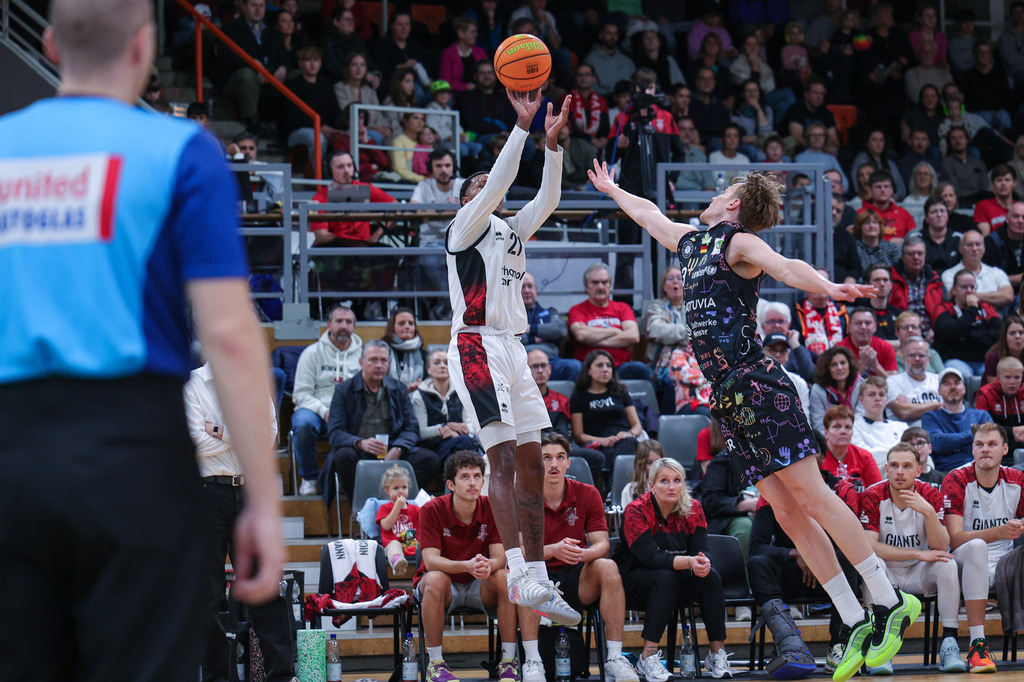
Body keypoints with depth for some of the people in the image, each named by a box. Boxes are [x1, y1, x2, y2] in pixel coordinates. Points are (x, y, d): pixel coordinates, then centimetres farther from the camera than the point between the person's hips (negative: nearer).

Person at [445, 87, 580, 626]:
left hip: (512, 350, 8)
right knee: (503, 459, -17)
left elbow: (546, 200, 9)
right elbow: (498, 183, -13)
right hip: (477, 347, -8)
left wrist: (552, 143, -2)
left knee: (531, 466, 5)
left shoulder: (512, 232, 21)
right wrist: (521, 127, -17)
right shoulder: (465, 228, 1)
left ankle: (539, 582, 6)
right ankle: (518, 574, -25)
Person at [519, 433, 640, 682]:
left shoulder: (587, 494, 0)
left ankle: (615, 659, -28)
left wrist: (583, 554, -31)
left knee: (608, 567, -29)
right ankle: (532, 661, -33)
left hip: (576, 581, 2)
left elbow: (602, 544, -6)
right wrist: (553, 550, -34)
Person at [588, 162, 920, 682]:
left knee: (808, 492, -12)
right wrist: (611, 190, 57)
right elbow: (649, 214, 42)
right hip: (728, 399, 7)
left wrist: (827, 288, -43)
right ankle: (854, 624, -2)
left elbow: (785, 266, -23)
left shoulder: (738, 241, -2)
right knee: (786, 511, 0)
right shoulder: (691, 240, 22)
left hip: (756, 384, -7)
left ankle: (889, 603, -9)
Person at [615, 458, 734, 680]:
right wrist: (689, 562, -41)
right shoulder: (636, 511, -17)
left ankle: (717, 653, -19)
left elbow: (701, 550, -12)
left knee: (711, 576, -23)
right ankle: (648, 657, -35)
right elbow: (650, 557, -28)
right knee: (666, 577, -35)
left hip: (677, 586, 4)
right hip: (634, 583, -4)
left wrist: (703, 562, -37)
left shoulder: (693, 509, -3)